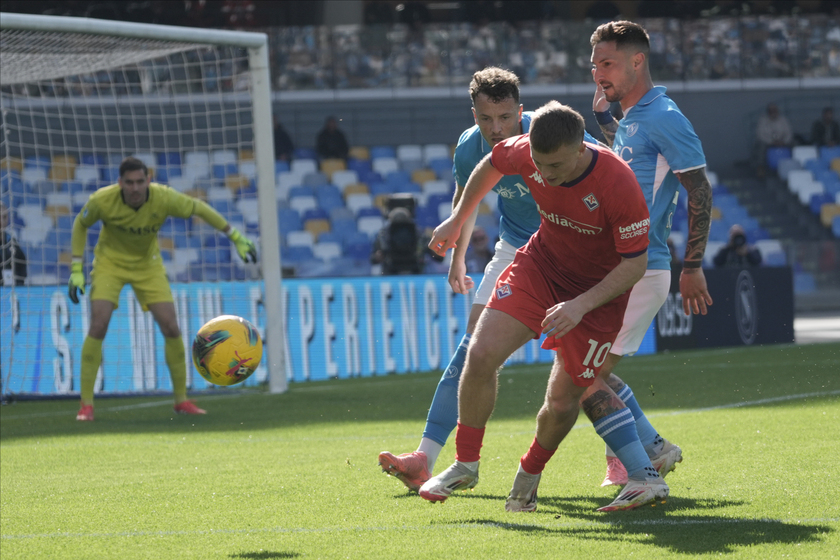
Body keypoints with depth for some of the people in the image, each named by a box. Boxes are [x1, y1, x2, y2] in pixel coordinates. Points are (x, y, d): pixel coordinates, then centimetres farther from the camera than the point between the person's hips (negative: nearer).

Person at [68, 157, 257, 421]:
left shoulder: (164, 198, -25)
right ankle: (86, 405, -10)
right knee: (98, 327, -18)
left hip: (147, 264, 2)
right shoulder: (102, 200, -26)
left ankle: (181, 399, 8)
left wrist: (236, 237, -5)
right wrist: (76, 269, -9)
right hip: (110, 262, -2)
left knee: (171, 328, -8)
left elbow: (200, 208, -8)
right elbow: (80, 225, -6)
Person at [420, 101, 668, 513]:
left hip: (599, 289, -4)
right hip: (540, 263, 4)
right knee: (481, 353, -13)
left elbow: (635, 264, -24)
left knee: (563, 397, -3)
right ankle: (466, 463, 5)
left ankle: (530, 475, 28)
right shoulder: (526, 153, -19)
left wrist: (581, 305, -32)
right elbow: (492, 164, 7)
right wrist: (457, 220, 14)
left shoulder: (619, 185, -32)